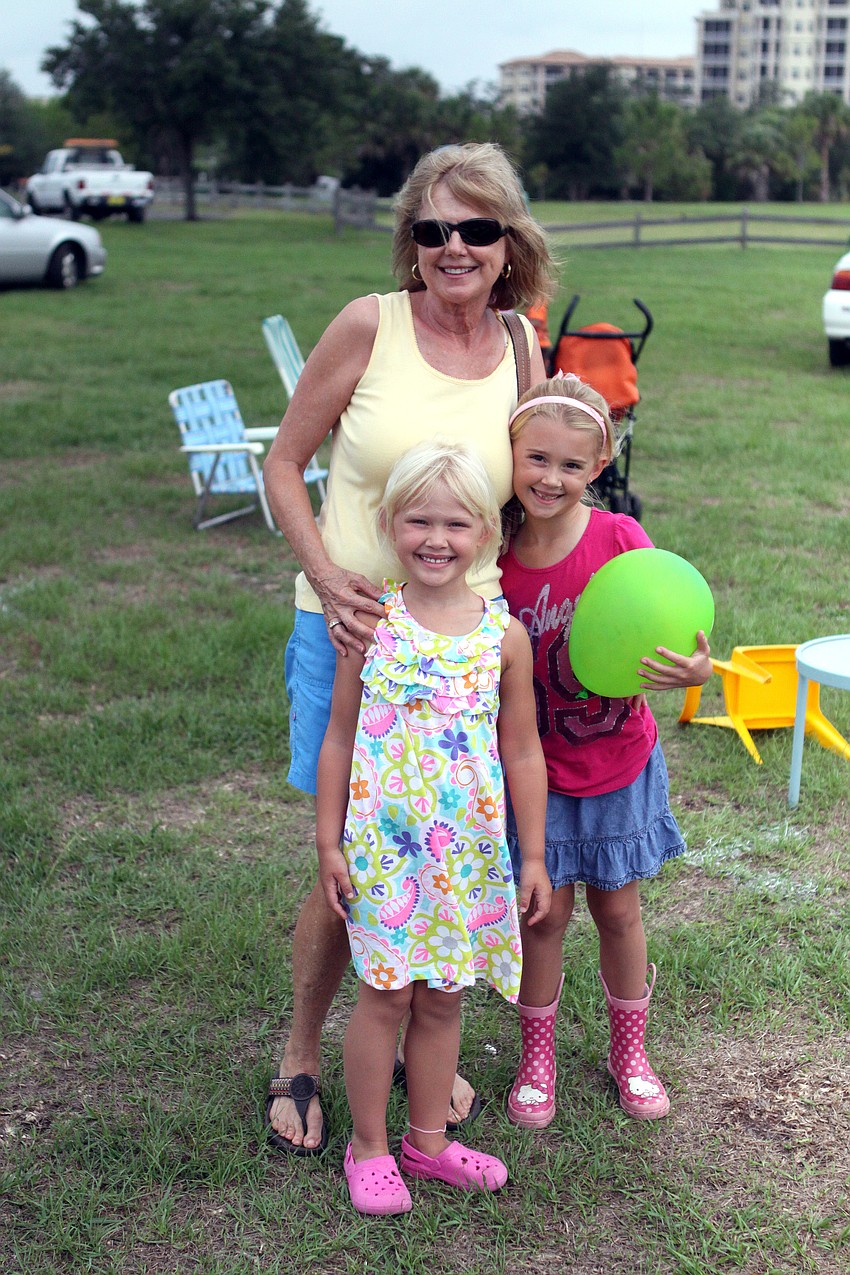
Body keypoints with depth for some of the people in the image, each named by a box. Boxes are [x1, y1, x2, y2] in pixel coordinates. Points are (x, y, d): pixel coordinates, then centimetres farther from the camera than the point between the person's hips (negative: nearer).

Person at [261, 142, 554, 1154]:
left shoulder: (523, 356, 2)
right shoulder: (369, 326, -8)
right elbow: (283, 464, -2)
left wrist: (490, 593, -2)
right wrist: (328, 578, -15)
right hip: (353, 628, -3)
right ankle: (299, 1061, 27)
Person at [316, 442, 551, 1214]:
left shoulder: (503, 635, -3)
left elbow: (523, 752, 4)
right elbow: (340, 737, 0)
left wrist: (534, 856, 5)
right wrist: (329, 843, -1)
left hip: (469, 852, 2)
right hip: (383, 848, -2)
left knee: (442, 998, 14)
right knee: (384, 997, 7)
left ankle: (429, 1138, 32)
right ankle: (369, 1146, 25)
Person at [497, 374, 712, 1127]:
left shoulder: (620, 540, -15)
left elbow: (671, 635, -11)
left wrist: (696, 670, -33)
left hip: (618, 763, 0)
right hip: (536, 771, 0)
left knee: (618, 909, 14)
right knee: (545, 911, 8)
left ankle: (629, 1050, 37)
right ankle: (537, 1057, 30)